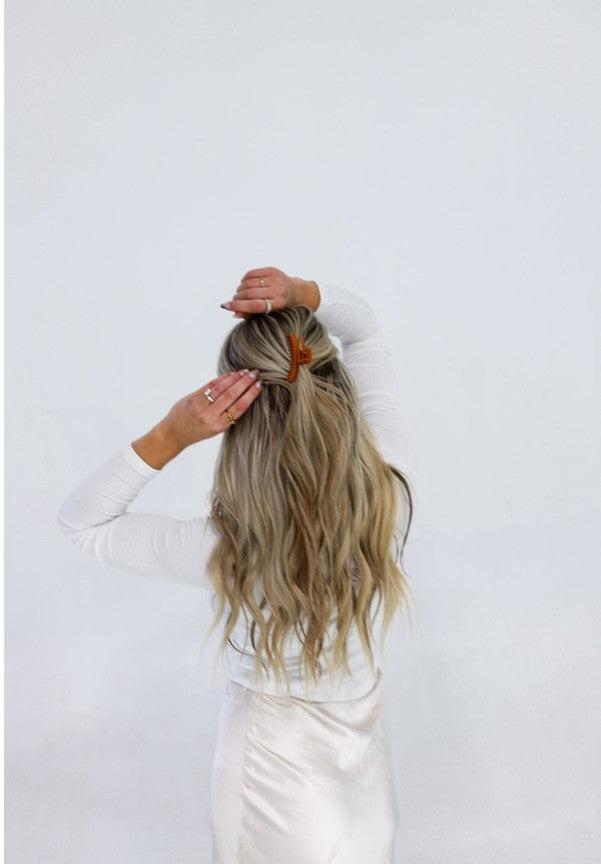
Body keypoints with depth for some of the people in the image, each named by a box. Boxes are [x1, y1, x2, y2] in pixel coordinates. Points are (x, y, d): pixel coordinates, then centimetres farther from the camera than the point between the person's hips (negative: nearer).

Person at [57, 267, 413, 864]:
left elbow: (79, 522, -17)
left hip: (274, 770, -3)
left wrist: (168, 437, -31)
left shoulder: (225, 552, -34)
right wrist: (304, 296, -29)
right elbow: (363, 327, -11)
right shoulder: (387, 497, -24)